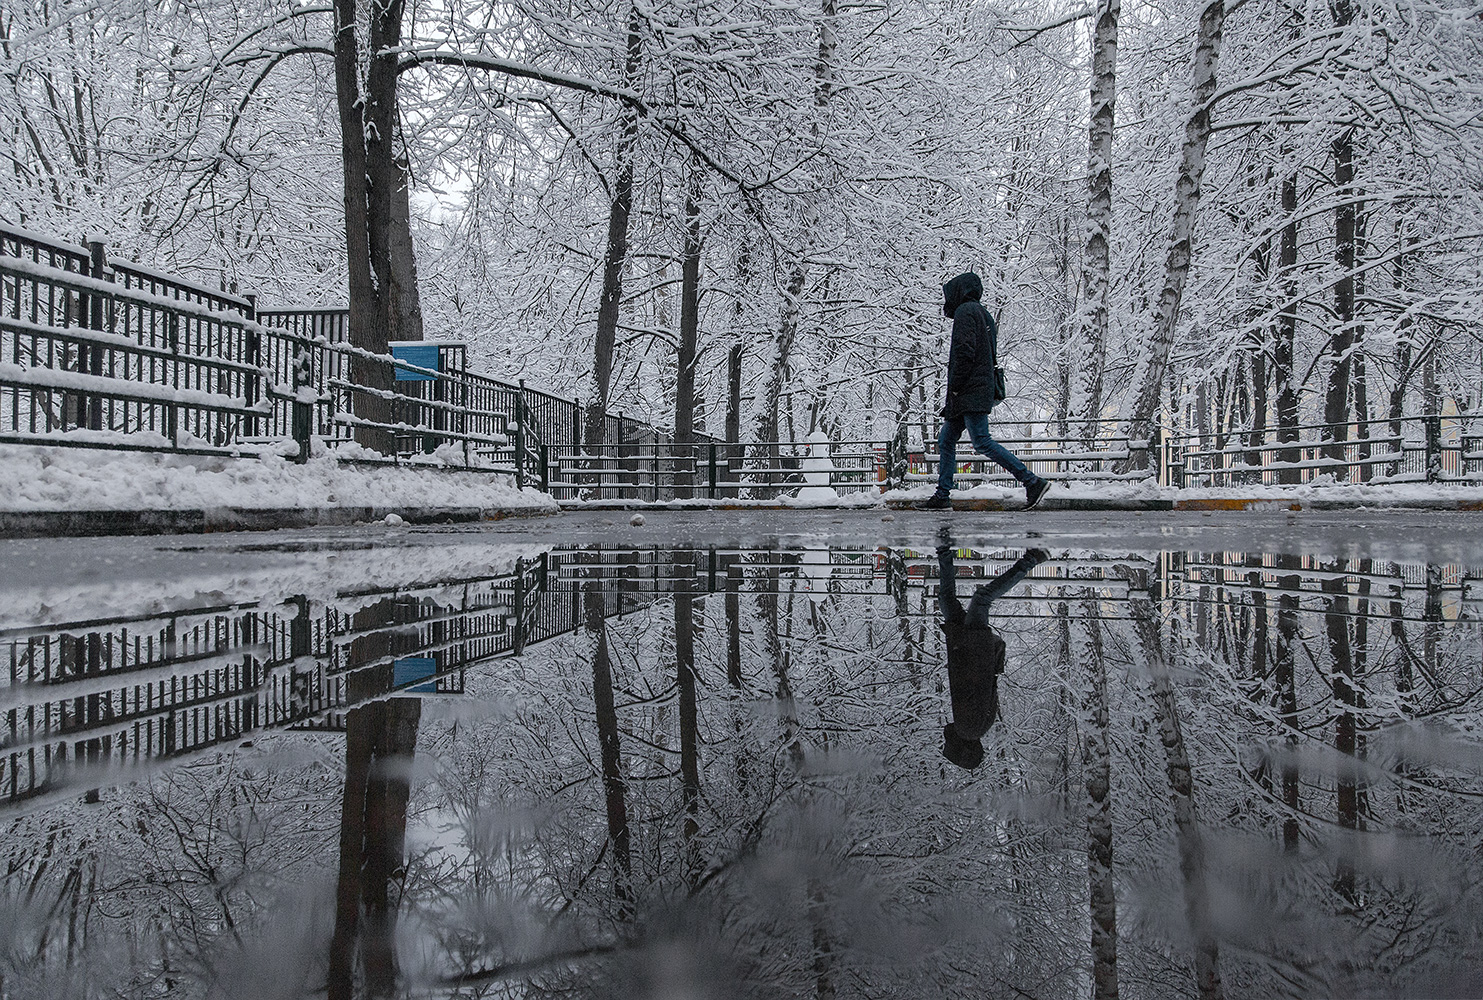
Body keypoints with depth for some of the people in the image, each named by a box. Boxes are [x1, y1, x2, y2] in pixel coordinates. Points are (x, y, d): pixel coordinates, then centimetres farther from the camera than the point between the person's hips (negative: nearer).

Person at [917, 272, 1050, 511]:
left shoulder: (966, 311, -6)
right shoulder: (984, 315, 23)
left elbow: (965, 350, -19)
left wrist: (954, 388, -15)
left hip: (971, 392, -10)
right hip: (979, 390, 10)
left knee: (982, 442, -15)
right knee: (946, 440, 10)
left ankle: (1033, 482, -16)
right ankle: (942, 496, 9)